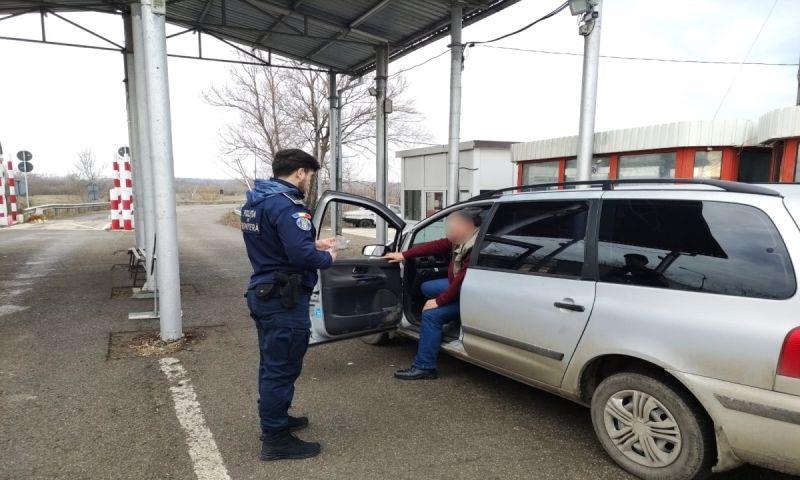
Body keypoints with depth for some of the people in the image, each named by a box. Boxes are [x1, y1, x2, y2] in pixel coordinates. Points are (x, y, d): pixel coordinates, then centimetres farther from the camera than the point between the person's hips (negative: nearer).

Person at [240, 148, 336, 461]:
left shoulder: (255, 201, 11)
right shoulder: (286, 205, -21)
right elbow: (302, 255, -30)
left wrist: (314, 244, 12)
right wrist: (327, 257, -10)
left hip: (262, 293, 10)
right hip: (284, 299, -10)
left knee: (271, 364, 21)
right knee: (282, 368, 1)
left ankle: (273, 420, 37)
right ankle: (276, 440, 13)